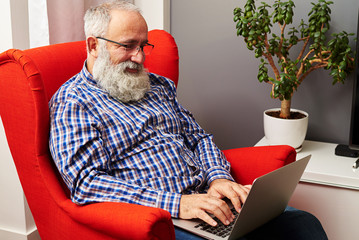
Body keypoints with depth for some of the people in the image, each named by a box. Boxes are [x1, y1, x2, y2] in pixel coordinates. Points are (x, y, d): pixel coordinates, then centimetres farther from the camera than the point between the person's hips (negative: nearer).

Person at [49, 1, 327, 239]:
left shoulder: (158, 85, 19)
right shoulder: (72, 101, -3)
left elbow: (198, 137, 22)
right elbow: (85, 183, -15)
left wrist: (219, 177, -1)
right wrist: (177, 204, -21)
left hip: (207, 201, 7)